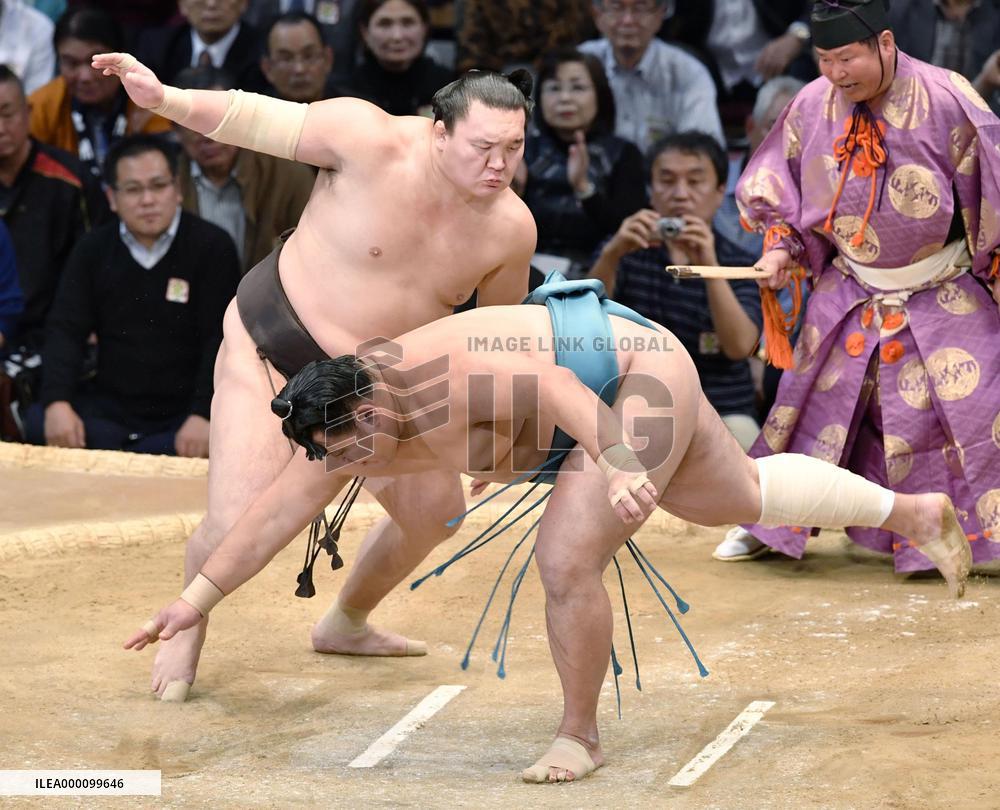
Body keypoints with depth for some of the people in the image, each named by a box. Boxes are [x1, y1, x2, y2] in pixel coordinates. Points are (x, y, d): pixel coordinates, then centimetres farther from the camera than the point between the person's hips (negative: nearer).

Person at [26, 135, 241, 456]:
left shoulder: (212, 247, -5)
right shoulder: (93, 249, 7)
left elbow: (221, 339, -12)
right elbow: (65, 329, 0)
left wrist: (203, 415, -27)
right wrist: (58, 402, -18)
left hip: (182, 413, -3)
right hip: (108, 406, 3)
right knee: (39, 423, -23)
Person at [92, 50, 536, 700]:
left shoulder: (511, 227, -10)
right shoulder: (375, 142, -25)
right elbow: (253, 118, -21)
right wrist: (163, 97, -37)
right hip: (272, 342, -6)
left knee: (437, 511, 13)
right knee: (237, 528, -18)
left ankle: (346, 624, 41)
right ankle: (188, 629, 16)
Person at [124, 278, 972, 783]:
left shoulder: (438, 380, -33)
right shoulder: (352, 416, -7)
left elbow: (559, 386, -39)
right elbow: (279, 509, -2)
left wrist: (616, 468, -53)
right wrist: (197, 599, -3)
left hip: (641, 378, -10)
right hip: (626, 377, 10)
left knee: (566, 562, -20)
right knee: (745, 497, 27)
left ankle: (580, 734, 3)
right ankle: (918, 513, 46)